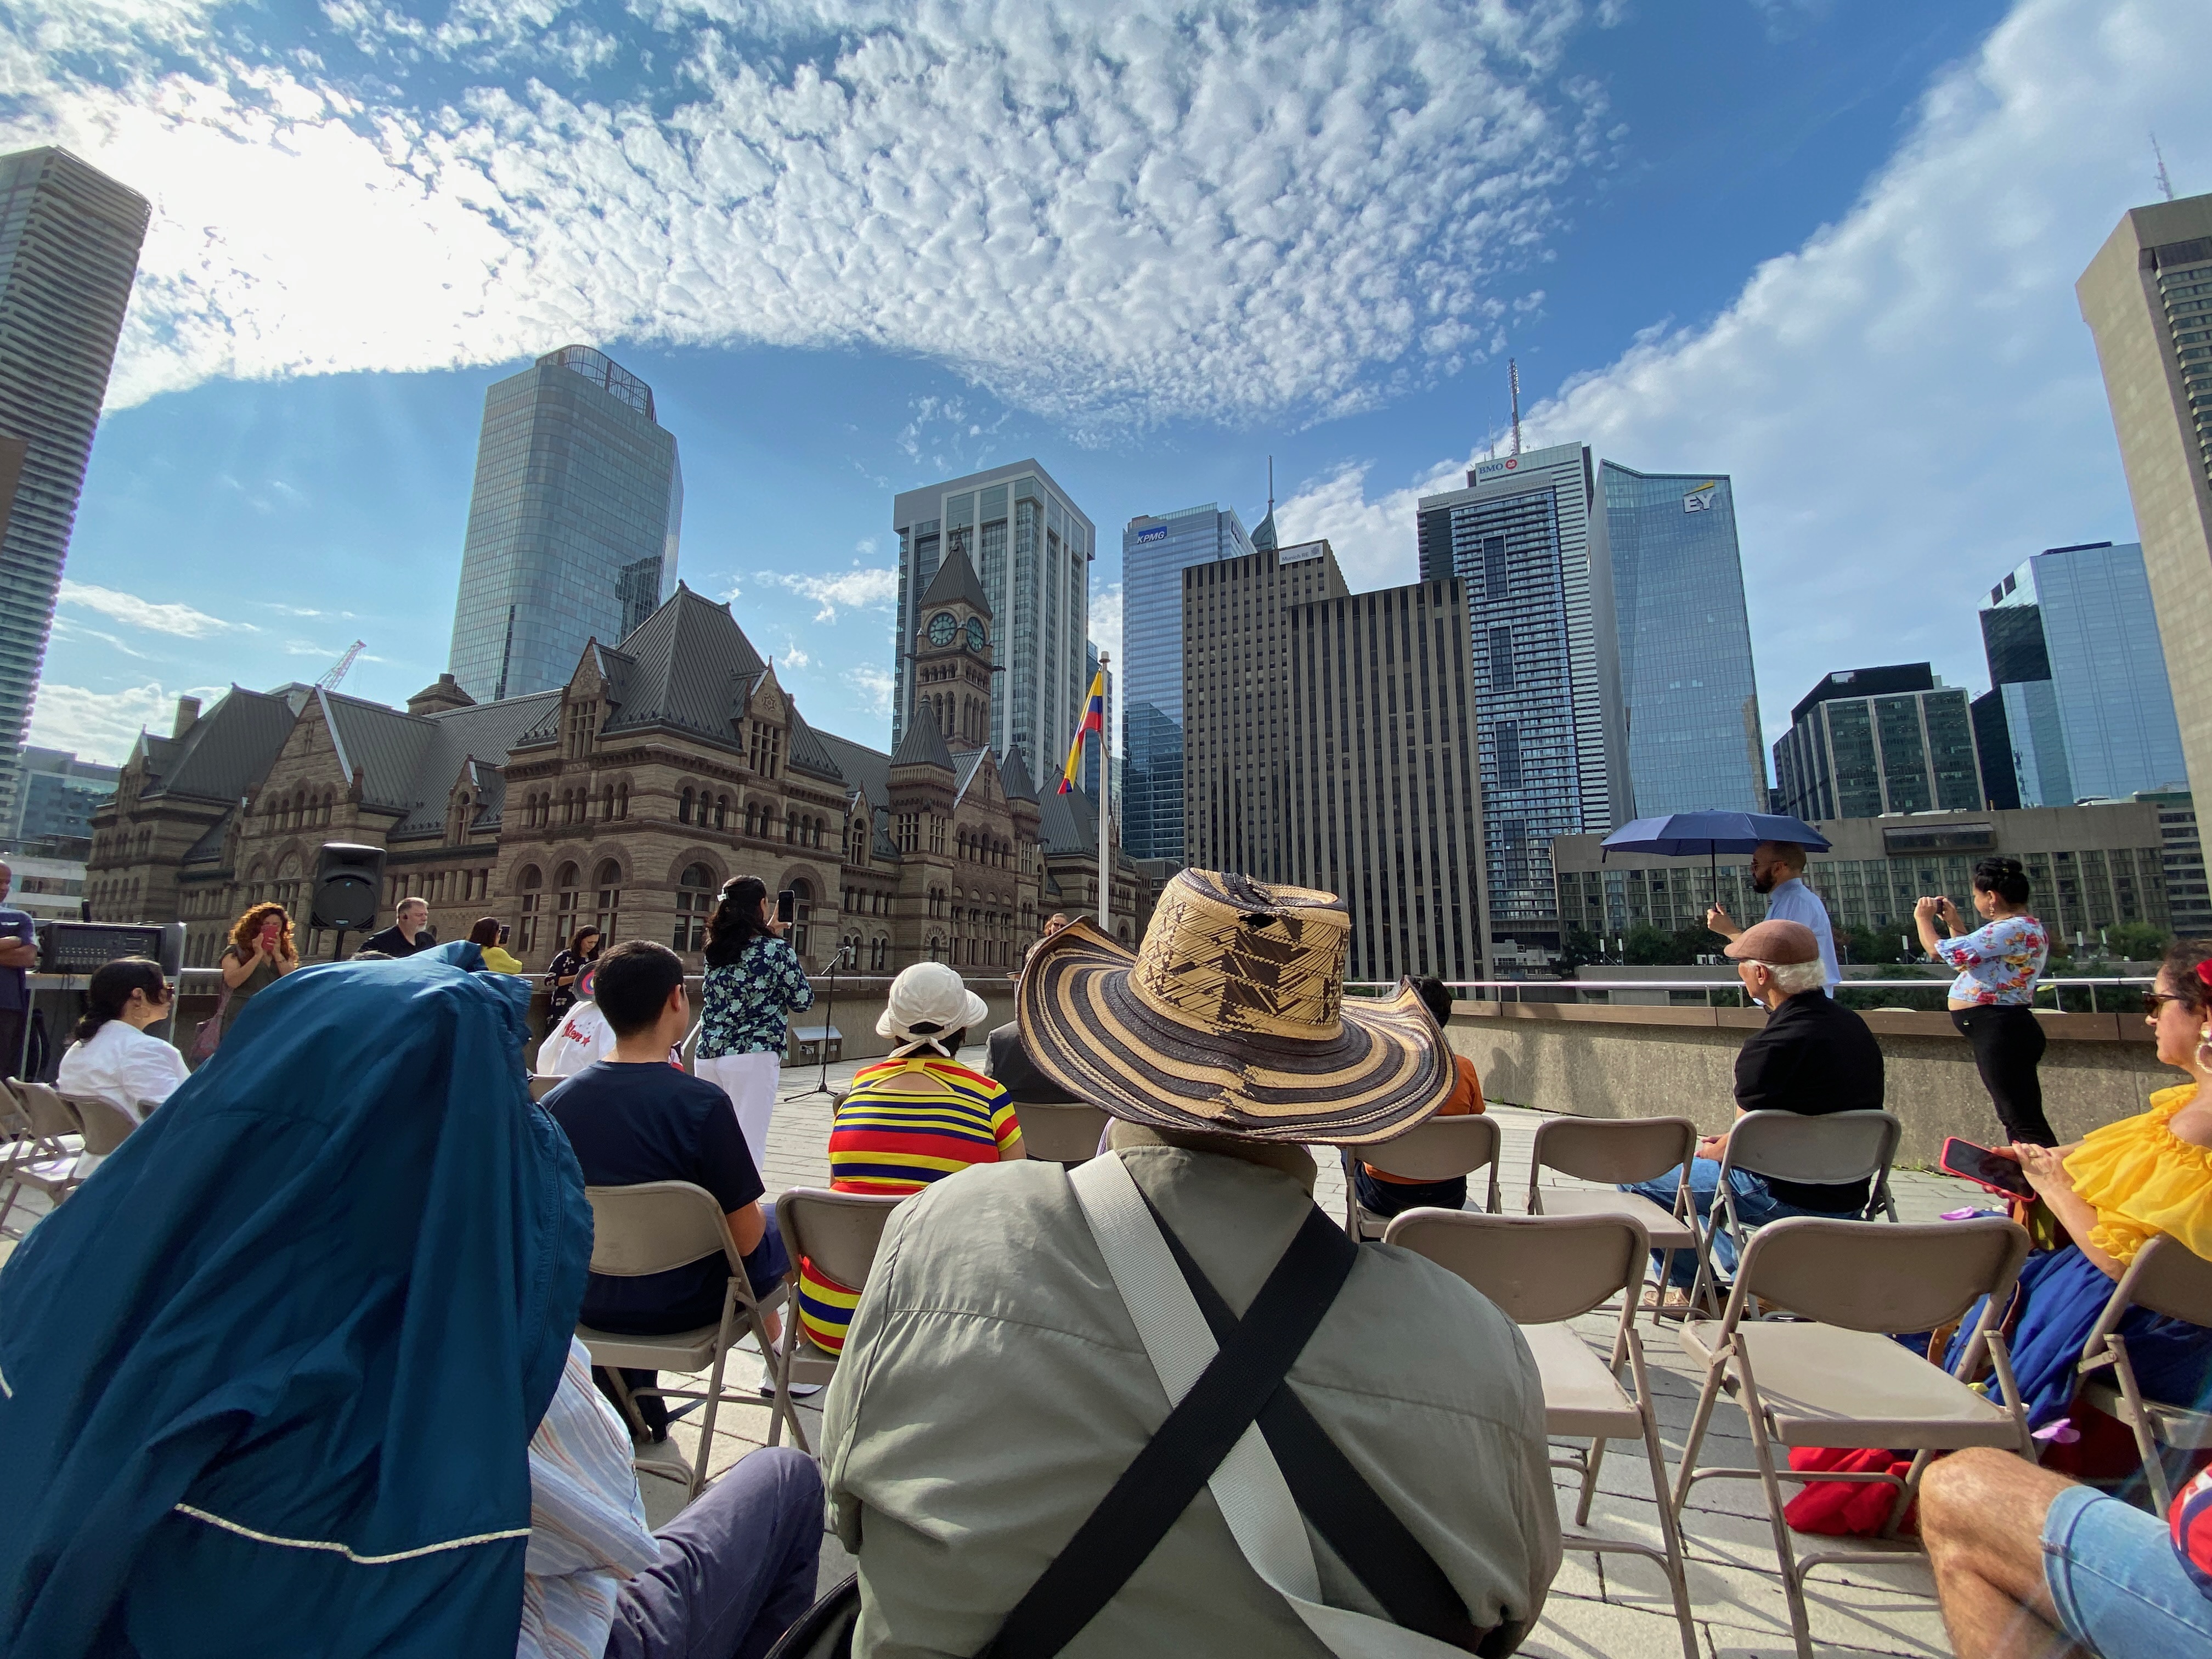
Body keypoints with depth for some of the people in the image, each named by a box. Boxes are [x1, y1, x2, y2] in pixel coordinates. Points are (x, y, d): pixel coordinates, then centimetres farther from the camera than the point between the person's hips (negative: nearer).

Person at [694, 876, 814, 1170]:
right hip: (752, 1057, -6)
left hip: (707, 1055, 6)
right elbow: (804, 1001, -1)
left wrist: (768, 933, 33)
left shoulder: (715, 948, 7)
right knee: (748, 1147, -4)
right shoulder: (776, 950, -9)